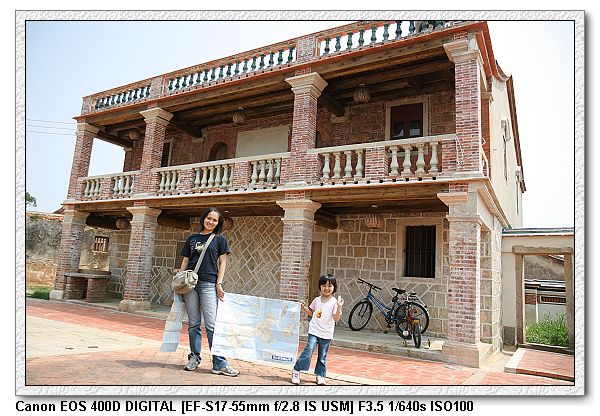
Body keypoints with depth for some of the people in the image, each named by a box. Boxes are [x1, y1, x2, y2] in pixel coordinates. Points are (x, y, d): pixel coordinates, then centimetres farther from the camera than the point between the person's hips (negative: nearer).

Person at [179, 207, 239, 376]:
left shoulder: (220, 239, 7)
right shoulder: (192, 238, 15)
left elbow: (222, 263, 3)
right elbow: (185, 261, 16)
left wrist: (219, 284, -7)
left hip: (209, 284, -3)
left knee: (212, 324, -6)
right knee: (193, 324, 8)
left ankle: (220, 364, -2)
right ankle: (194, 357, 21)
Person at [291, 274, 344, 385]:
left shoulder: (334, 302, -7)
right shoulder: (317, 300, 6)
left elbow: (336, 319, -15)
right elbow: (311, 312, 20)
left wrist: (339, 307, -28)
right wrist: (303, 307, 5)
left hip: (326, 334, -1)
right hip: (314, 331, 1)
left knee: (322, 356, 9)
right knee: (309, 349, -13)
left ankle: (320, 376, 23)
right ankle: (296, 370, -2)